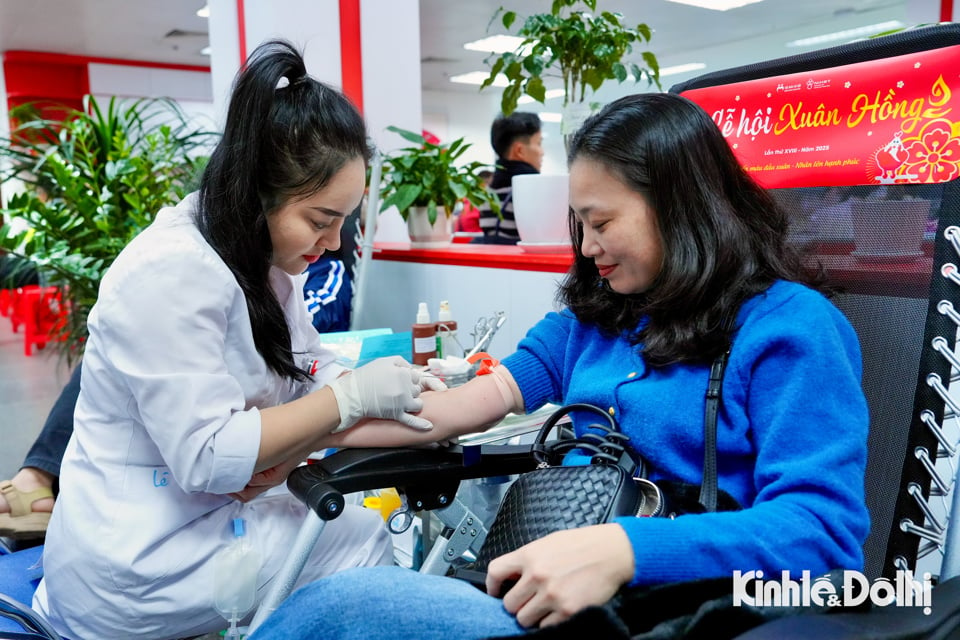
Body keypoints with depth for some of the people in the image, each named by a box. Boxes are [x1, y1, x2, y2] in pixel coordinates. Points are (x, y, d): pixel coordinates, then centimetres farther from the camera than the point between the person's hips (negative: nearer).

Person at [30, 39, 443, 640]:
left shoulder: (271, 261, 3)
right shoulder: (171, 273, -25)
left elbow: (313, 374, 4)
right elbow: (208, 456, -27)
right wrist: (353, 396, -24)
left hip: (205, 513, 8)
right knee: (368, 538, -4)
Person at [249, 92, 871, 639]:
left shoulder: (790, 328, -8)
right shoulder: (594, 312, 14)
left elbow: (825, 529, -18)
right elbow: (488, 396, 8)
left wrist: (625, 551, -32)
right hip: (554, 589, 7)